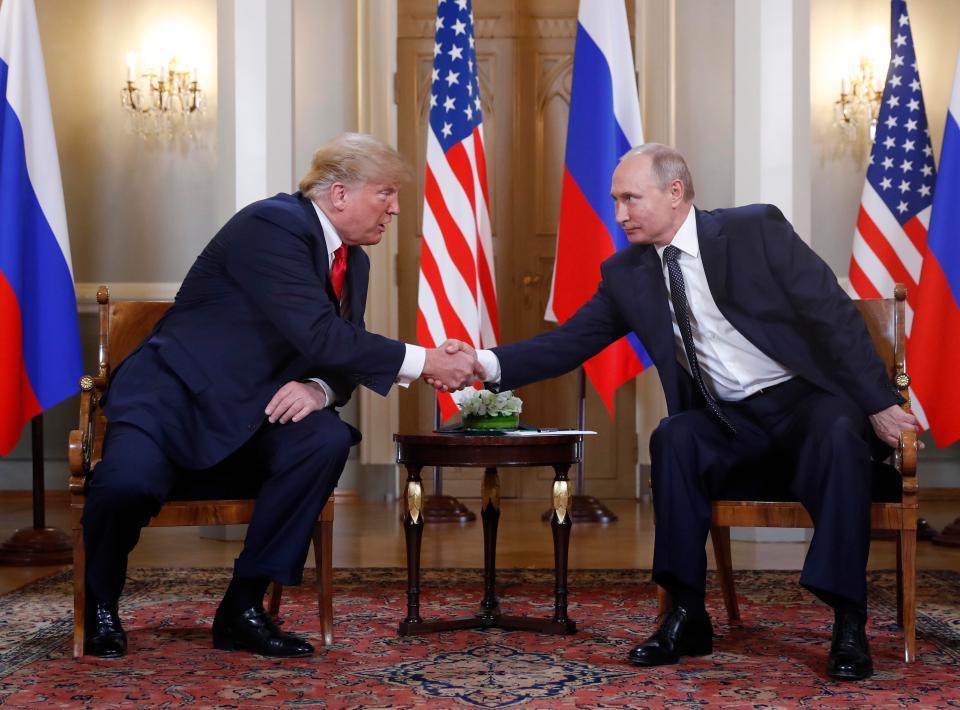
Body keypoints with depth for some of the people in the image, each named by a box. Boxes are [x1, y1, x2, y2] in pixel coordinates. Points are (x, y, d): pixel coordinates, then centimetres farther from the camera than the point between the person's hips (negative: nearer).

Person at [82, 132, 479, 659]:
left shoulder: (352, 259, 10)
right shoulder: (272, 225, -17)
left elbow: (339, 356, 9)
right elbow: (318, 335, -28)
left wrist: (319, 390, -16)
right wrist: (423, 362, -24)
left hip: (249, 415, 7)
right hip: (174, 396, -7)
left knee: (327, 440, -24)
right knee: (129, 482, -34)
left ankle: (243, 605, -12)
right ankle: (101, 601, 1)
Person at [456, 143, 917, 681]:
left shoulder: (756, 229, -10)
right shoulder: (626, 274, 2)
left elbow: (834, 314, -11)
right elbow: (567, 344, 1)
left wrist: (879, 403, -14)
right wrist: (487, 363, -15)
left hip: (806, 398, -3)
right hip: (728, 417, 3)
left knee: (840, 434, -34)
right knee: (673, 438, -27)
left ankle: (849, 623, -25)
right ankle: (687, 615, -19)